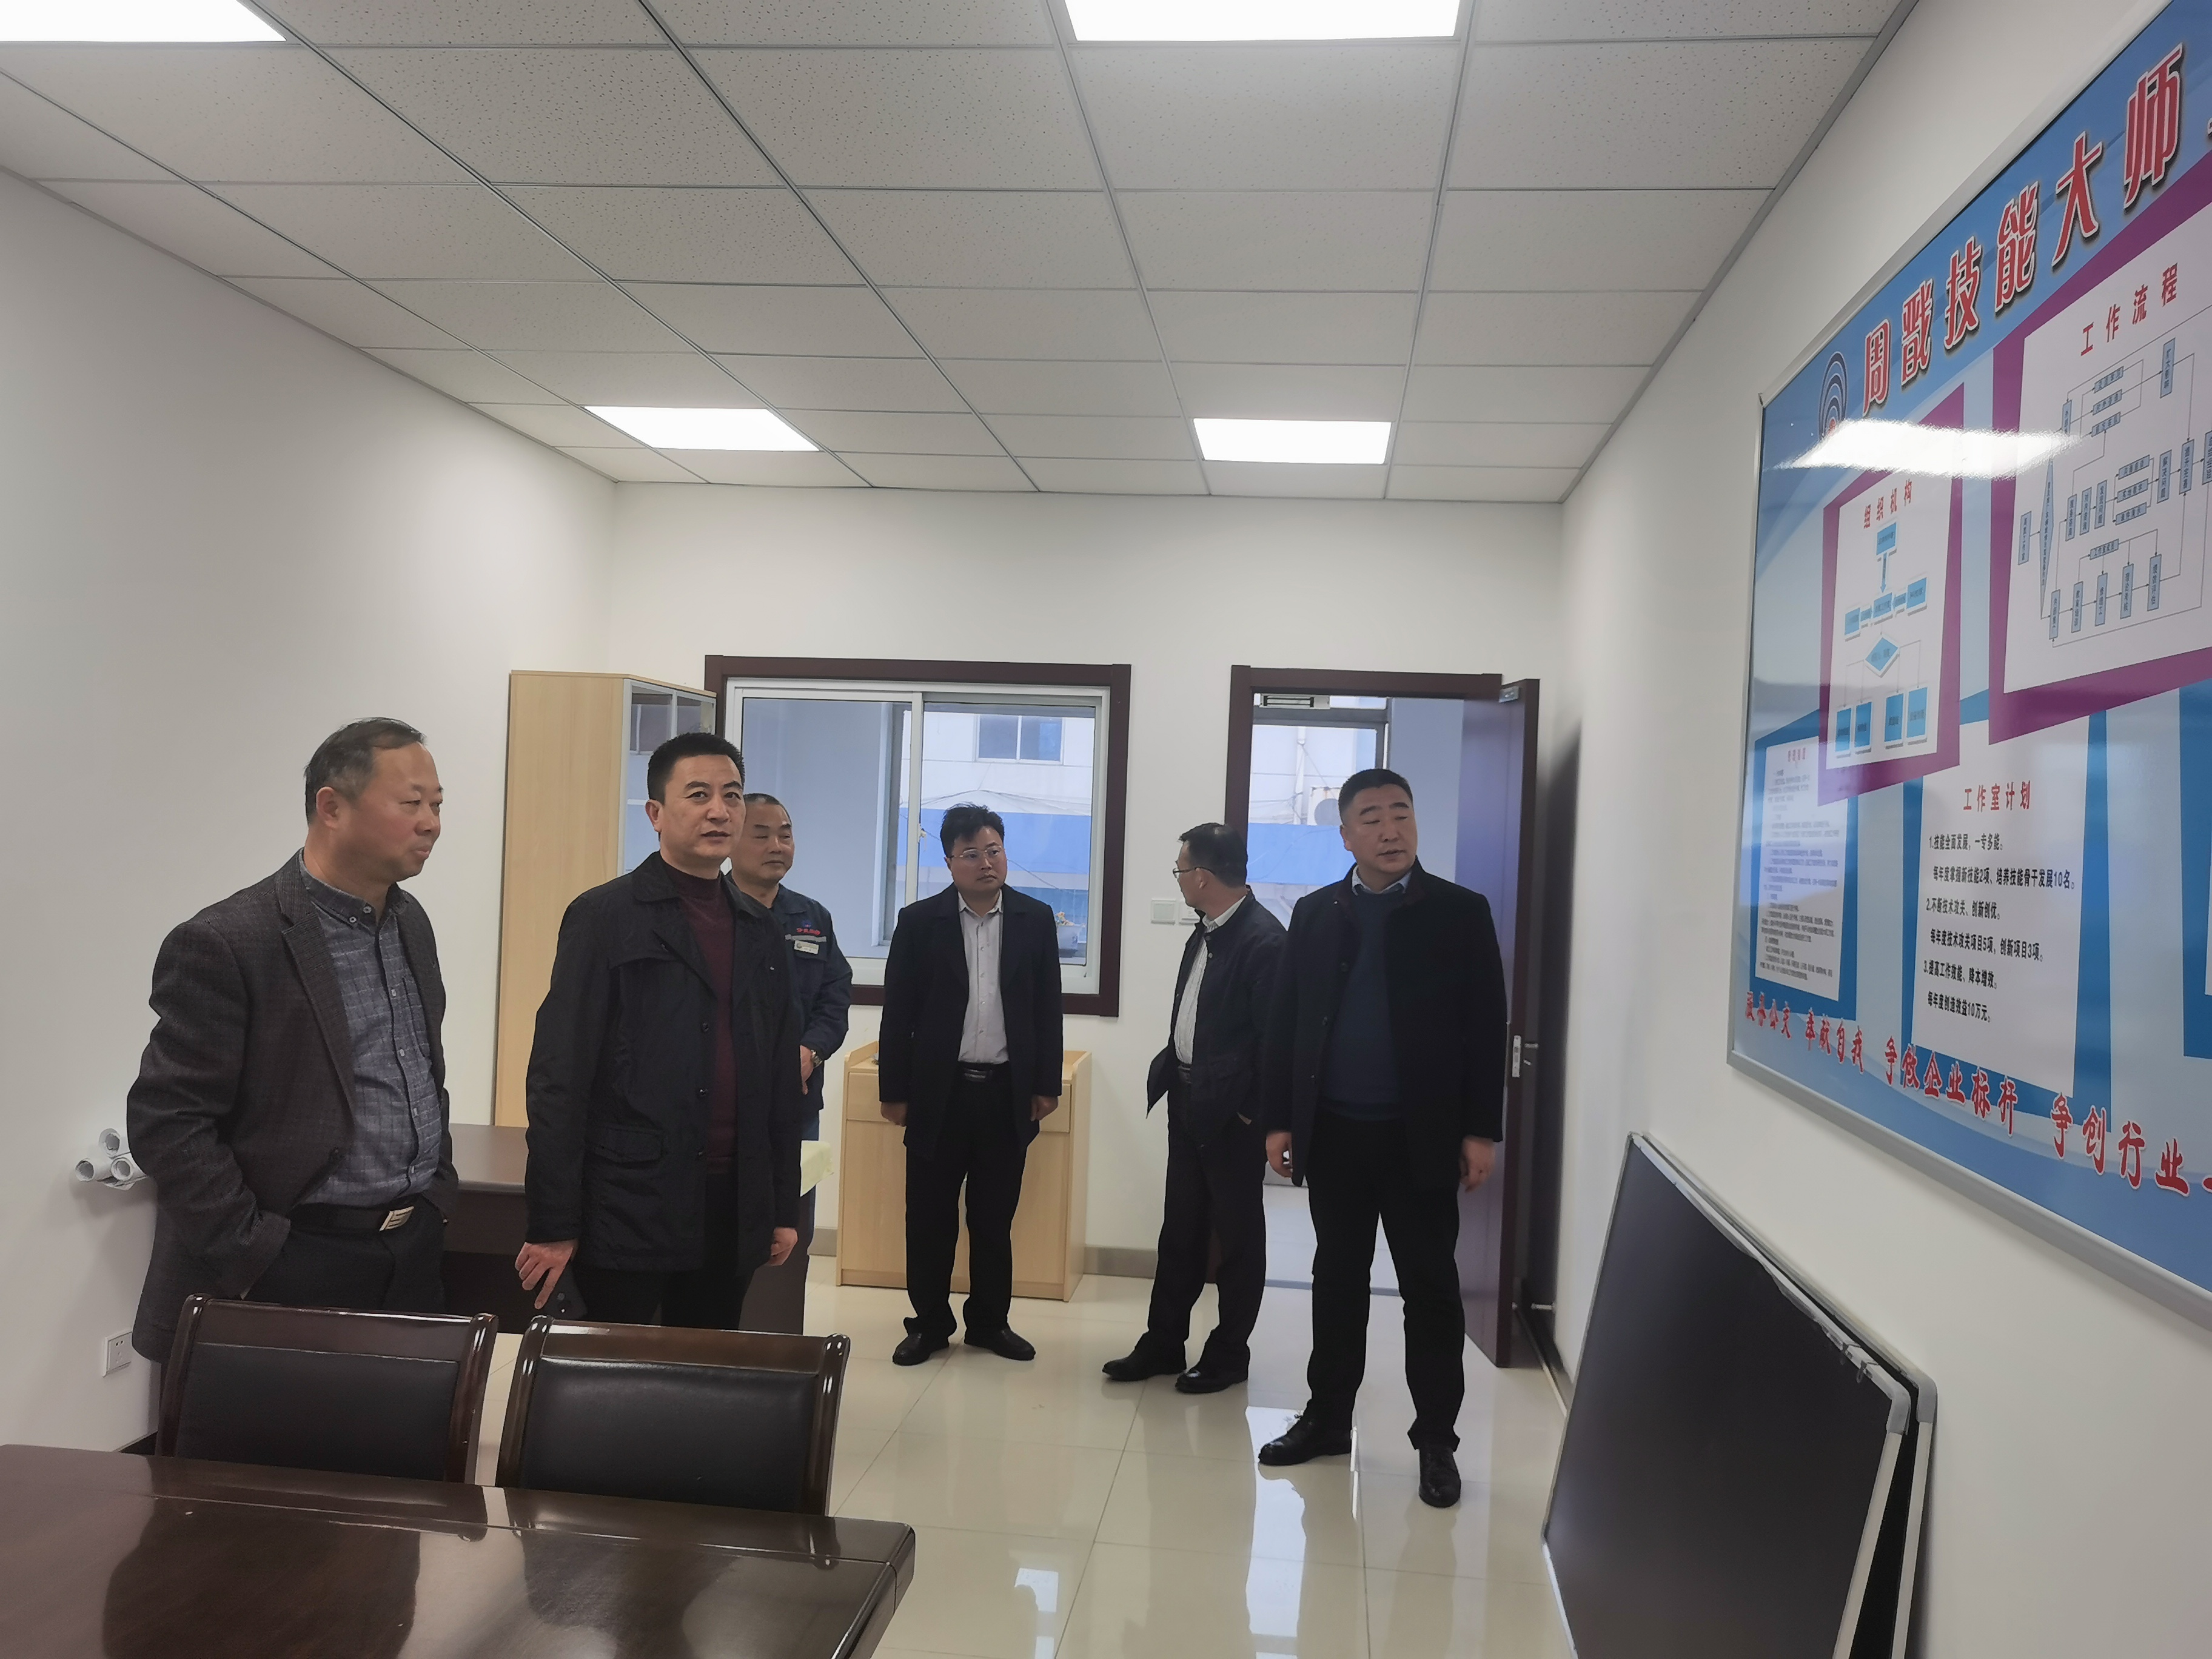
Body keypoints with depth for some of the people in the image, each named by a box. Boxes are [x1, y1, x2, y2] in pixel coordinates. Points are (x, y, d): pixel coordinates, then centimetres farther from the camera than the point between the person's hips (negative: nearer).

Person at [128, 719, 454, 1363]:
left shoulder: (410, 922, 8)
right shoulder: (225, 944, -15)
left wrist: (437, 1187, 13)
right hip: (301, 1270, -6)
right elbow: (166, 1121, -16)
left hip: (417, 1254, 7)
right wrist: (258, 1259, -16)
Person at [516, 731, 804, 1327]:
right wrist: (552, 1222, -11)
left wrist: (784, 1206, 12)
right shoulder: (603, 918, -5)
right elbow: (559, 1076, -9)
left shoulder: (761, 931, 11)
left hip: (733, 1211, 5)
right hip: (629, 1207, -5)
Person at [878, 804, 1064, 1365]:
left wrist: (1046, 1085, 3)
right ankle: (930, 1322, 22)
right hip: (939, 1090, -1)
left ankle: (989, 1321, 25)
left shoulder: (1036, 919, 3)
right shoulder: (920, 921, -2)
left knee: (995, 1217, 11)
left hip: (1008, 1092, 1)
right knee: (930, 1216, 7)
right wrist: (894, 1090, -2)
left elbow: (1047, 1009, 6)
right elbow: (898, 1013, 0)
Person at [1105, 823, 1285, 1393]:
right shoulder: (1205, 933, 8)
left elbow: (1274, 1037, -20)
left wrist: (1253, 1112, -16)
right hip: (1187, 1101, 9)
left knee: (1236, 1235, 8)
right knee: (1180, 1229, 16)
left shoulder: (1263, 940, -20)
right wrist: (1169, 1074, 7)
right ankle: (1162, 1343, 27)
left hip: (1232, 1111, -8)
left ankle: (1229, 1354, 22)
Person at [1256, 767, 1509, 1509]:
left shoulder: (1461, 912, -2)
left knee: (1430, 1287, 5)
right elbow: (1285, 1021, 6)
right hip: (1333, 1132, 3)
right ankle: (1327, 1418, 25)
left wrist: (1481, 1130, -8)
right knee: (1337, 1279, 12)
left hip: (1420, 1135, -2)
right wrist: (1278, 1119, 1)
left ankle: (1437, 1440, 17)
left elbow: (1485, 1027, -4)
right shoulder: (1314, 913, 6)